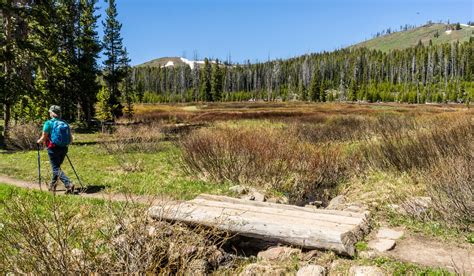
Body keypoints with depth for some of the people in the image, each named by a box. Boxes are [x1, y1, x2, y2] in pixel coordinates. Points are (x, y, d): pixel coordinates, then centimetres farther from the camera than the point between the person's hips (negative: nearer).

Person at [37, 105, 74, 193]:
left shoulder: (48, 123, -9)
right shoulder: (65, 123, 5)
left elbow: (43, 138, -9)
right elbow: (71, 139, 5)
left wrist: (39, 141, 12)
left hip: (53, 149, -5)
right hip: (63, 149, 5)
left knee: (56, 169, -3)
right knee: (57, 167, 22)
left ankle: (69, 184, -20)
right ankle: (52, 185, 34)